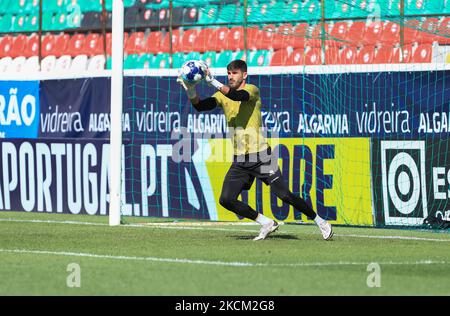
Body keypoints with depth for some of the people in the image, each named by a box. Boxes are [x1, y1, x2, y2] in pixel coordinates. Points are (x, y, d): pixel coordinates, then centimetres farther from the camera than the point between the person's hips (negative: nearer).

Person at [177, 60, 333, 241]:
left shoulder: (252, 90, -7)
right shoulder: (222, 95, 9)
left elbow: (239, 96, -30)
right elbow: (200, 106, -5)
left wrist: (213, 82, -39)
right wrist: (190, 90, -25)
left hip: (261, 156, -6)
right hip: (239, 160, 6)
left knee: (285, 195, -8)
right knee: (226, 200, -7)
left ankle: (319, 221, 11)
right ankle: (267, 224, 7)